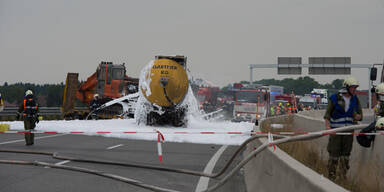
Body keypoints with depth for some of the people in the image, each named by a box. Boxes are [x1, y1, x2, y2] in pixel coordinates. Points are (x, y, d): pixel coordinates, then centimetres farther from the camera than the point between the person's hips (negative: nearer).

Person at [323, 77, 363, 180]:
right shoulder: (335, 98, -5)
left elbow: (360, 115, 11)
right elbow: (327, 114, -2)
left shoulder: (355, 100, 6)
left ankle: (344, 175, 16)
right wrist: (327, 126, -17)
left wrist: (357, 116, -13)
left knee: (346, 152, 7)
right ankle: (331, 174, 4)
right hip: (336, 129, -4)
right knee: (334, 152, -4)